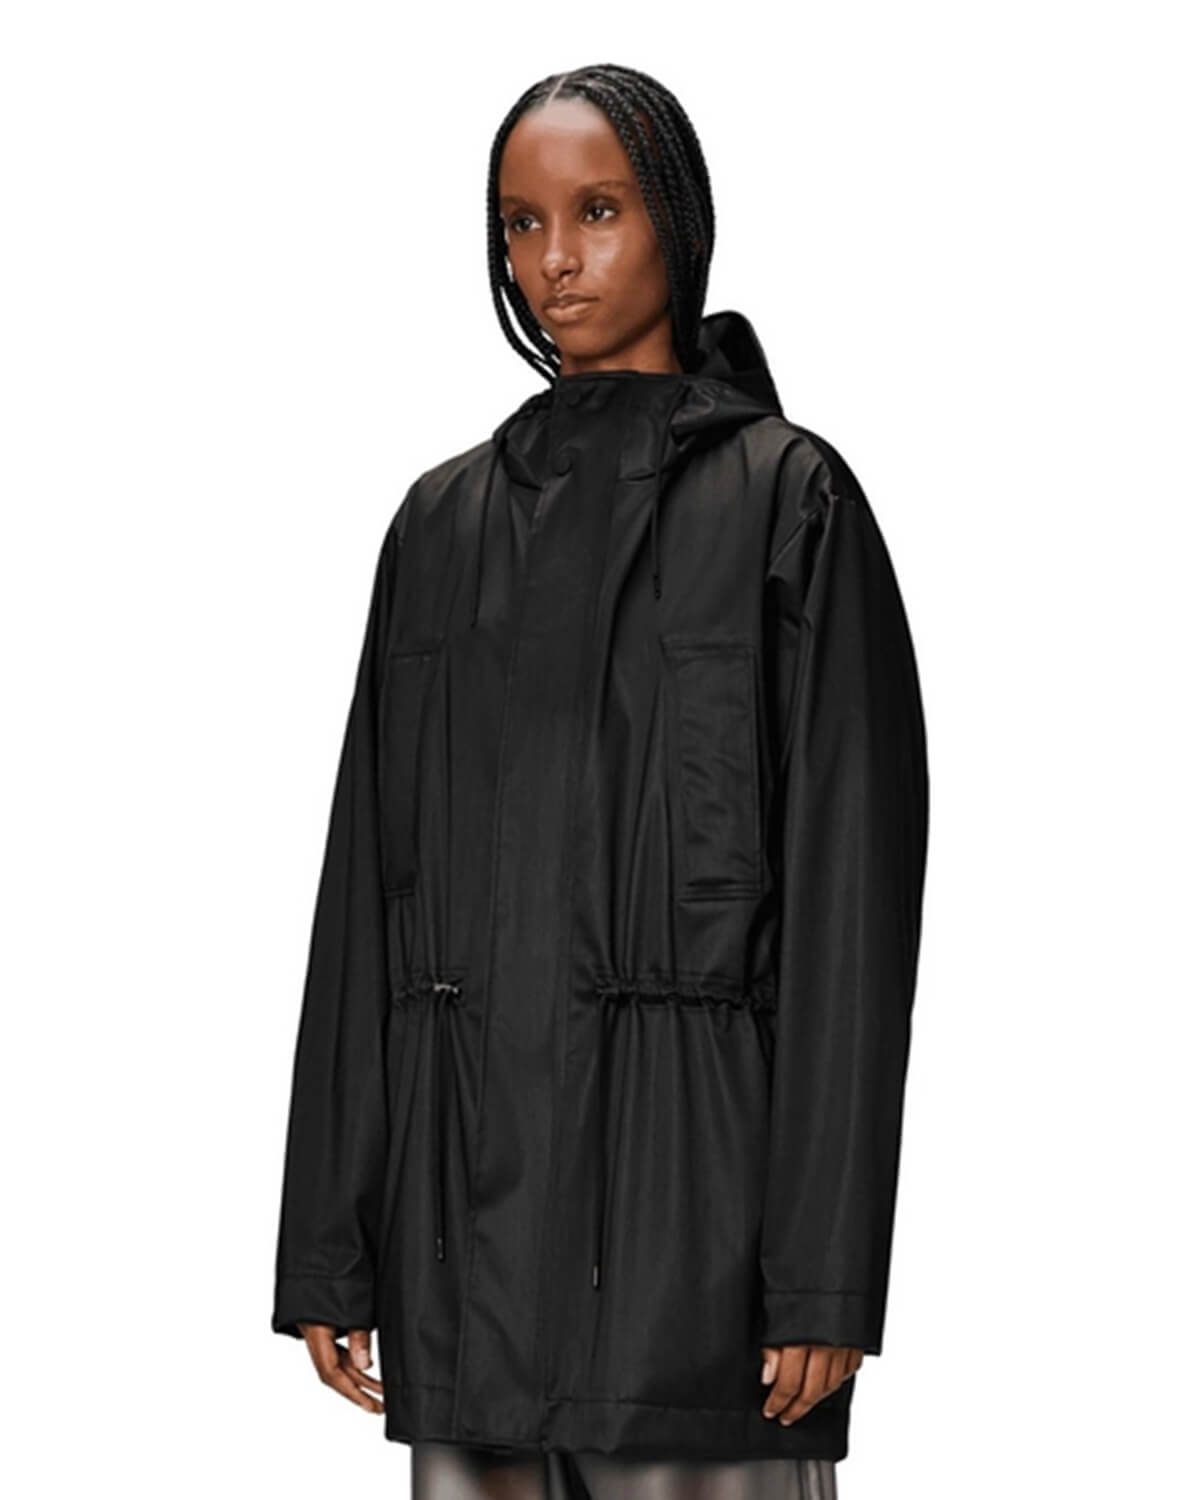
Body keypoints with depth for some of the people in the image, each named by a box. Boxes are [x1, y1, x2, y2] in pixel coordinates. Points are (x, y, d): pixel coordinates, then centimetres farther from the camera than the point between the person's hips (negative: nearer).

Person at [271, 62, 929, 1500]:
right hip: (467, 1169, 4)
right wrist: (325, 1245, 7)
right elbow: (368, 875, 12)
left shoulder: (786, 497, 0)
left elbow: (852, 883, -5)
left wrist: (825, 1270, -12)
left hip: (687, 1157, -4)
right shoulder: (445, 517, 14)